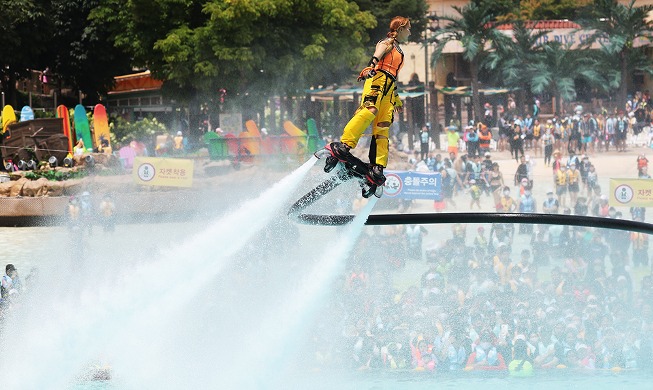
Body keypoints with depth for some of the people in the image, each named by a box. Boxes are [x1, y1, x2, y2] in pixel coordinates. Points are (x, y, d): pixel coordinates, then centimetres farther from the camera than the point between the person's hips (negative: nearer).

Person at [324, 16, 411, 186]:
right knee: (370, 109, -31)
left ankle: (377, 168, -17)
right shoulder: (388, 43, 9)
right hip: (378, 79, -8)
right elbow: (379, 53, -13)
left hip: (388, 89, 8)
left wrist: (397, 98, 42)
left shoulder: (398, 51, 34)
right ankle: (344, 145, -46)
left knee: (383, 127, -6)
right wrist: (372, 65, -34)